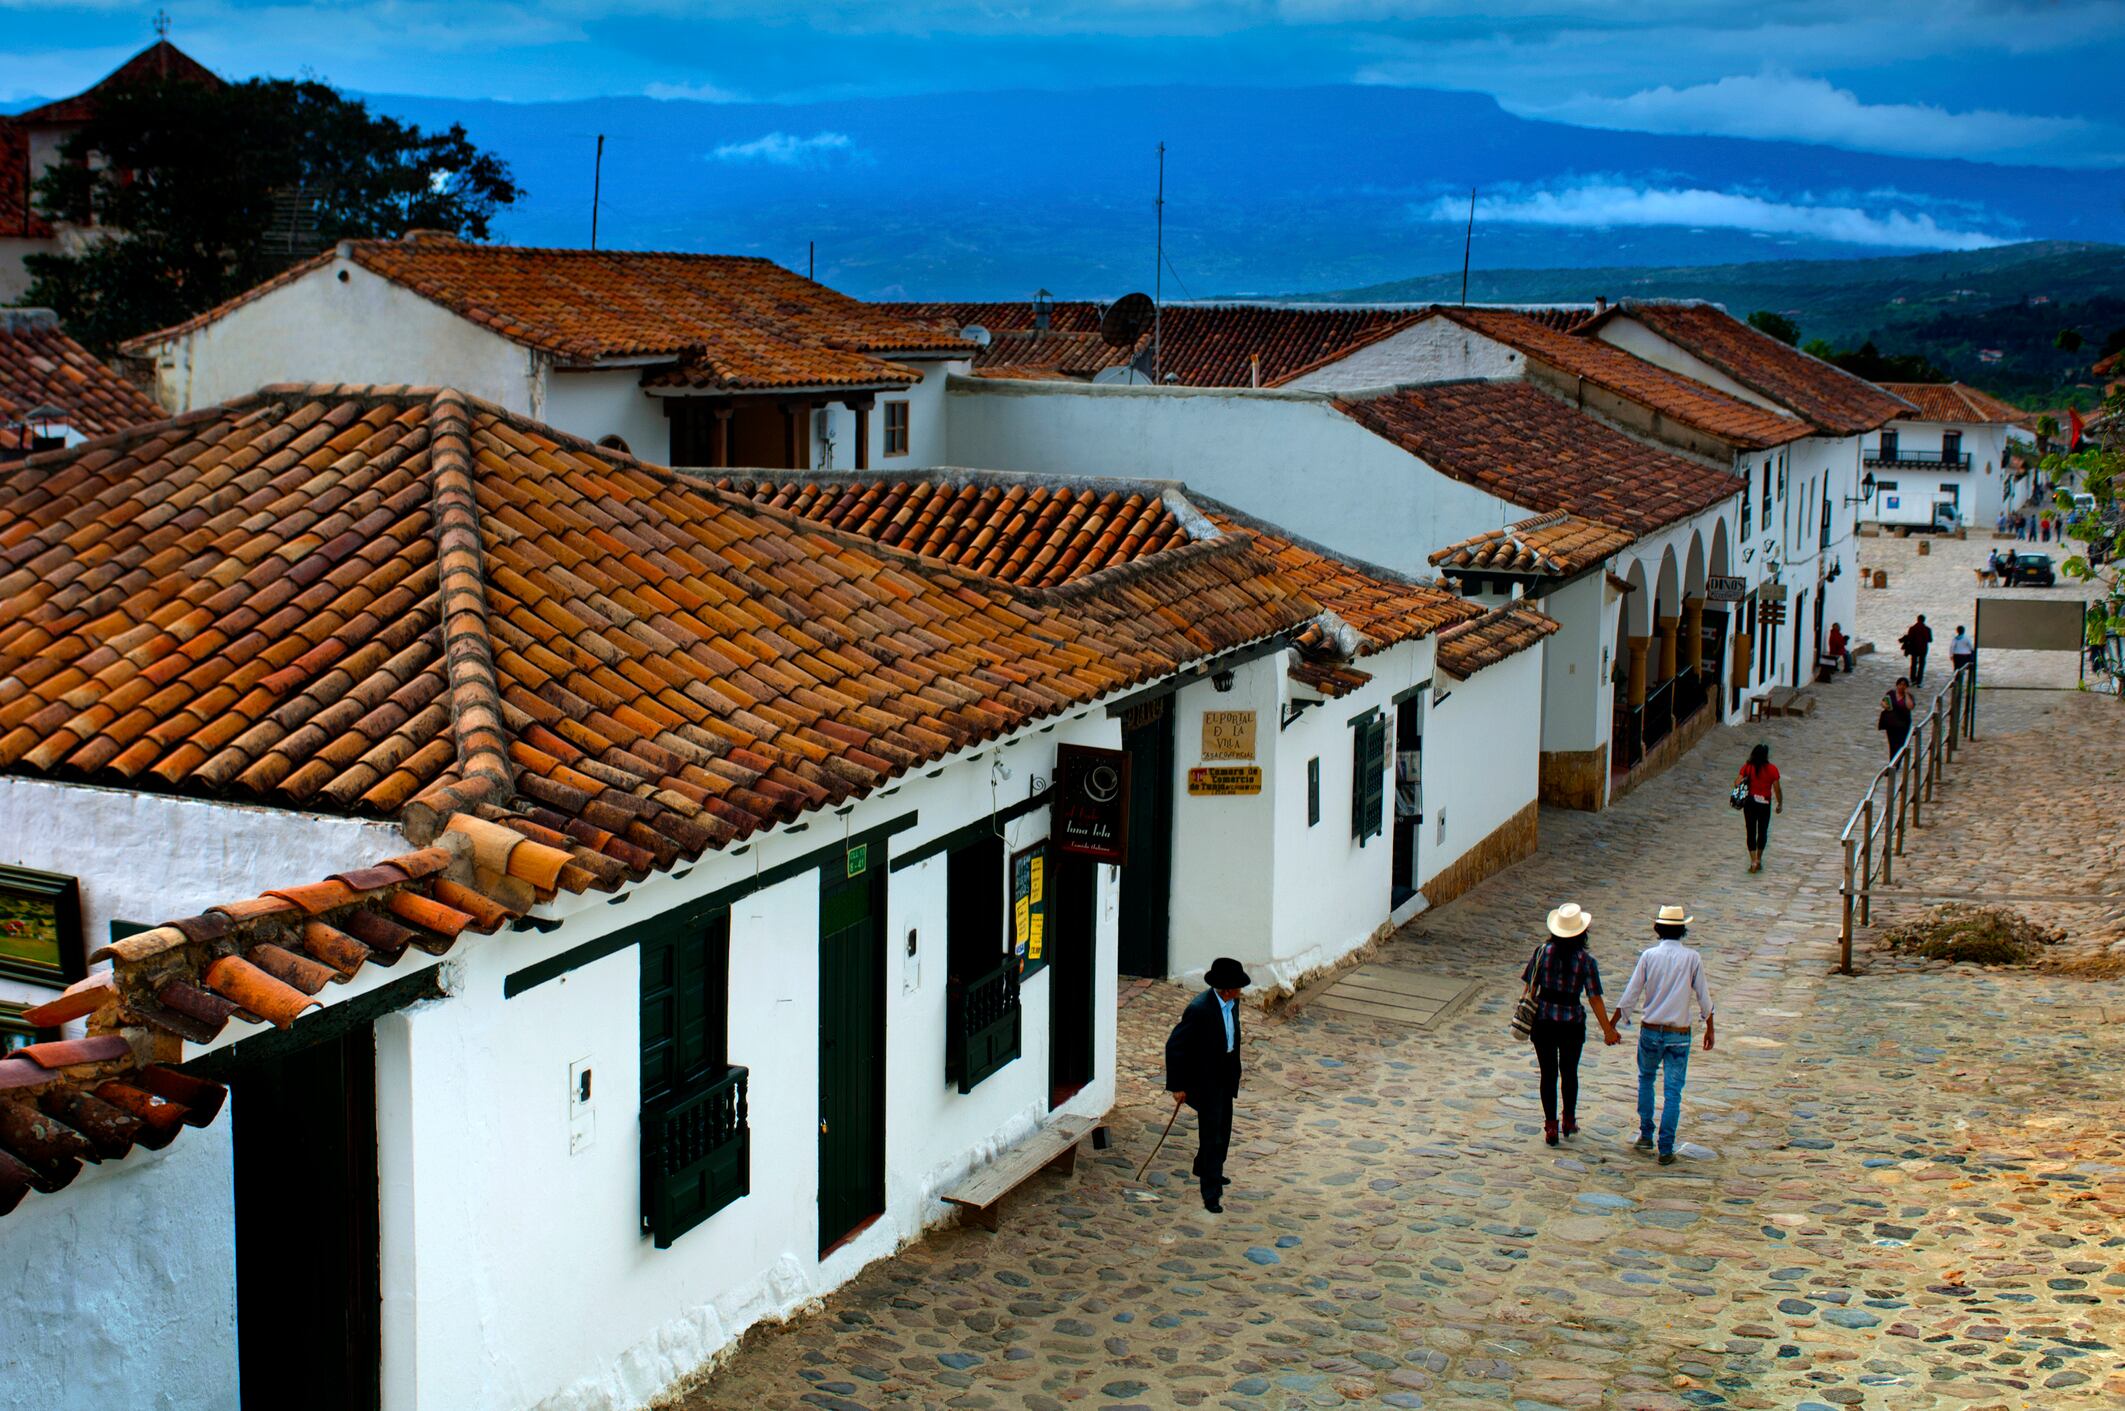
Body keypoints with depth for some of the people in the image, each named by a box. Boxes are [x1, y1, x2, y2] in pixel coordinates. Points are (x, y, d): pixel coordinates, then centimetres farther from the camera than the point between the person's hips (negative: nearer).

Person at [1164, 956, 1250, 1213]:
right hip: (1205, 1077, -8)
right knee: (1211, 1134, -5)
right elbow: (1174, 1045, -22)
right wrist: (1177, 1086, -18)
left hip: (1225, 1074, 8)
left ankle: (1206, 1170, 45)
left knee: (1223, 1128, 22)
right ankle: (1211, 1194, 2)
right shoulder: (1199, 1009, -28)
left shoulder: (1232, 1001, -4)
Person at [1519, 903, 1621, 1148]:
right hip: (1572, 1023, -1)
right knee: (1569, 1073, 19)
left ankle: (1550, 1127, 11)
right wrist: (1608, 1030, -3)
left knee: (1548, 1074, 9)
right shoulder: (1586, 960, -10)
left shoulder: (1543, 952, -7)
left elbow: (1530, 987, -3)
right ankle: (1569, 1121, 31)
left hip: (1544, 1020, 1)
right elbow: (1594, 998, -10)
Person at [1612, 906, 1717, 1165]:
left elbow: (1630, 995, -4)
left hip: (1650, 1031, 1)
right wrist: (1710, 1028, 14)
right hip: (1679, 1035, -1)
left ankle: (1646, 1136, 24)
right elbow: (1704, 998, 0)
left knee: (1646, 1079, 23)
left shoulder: (1649, 955, -5)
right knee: (1673, 1091, 3)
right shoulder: (1692, 958, -5)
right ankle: (1666, 1149, 0)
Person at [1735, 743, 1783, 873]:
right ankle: (1759, 859, 22)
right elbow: (1777, 788, -6)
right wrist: (1780, 804, 6)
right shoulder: (1772, 769, -8)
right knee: (1763, 831, 16)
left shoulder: (1747, 767, -5)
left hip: (1750, 802, 0)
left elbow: (1737, 782, -12)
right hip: (1765, 804, 0)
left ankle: (1753, 861, -3)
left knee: (1751, 832, 6)